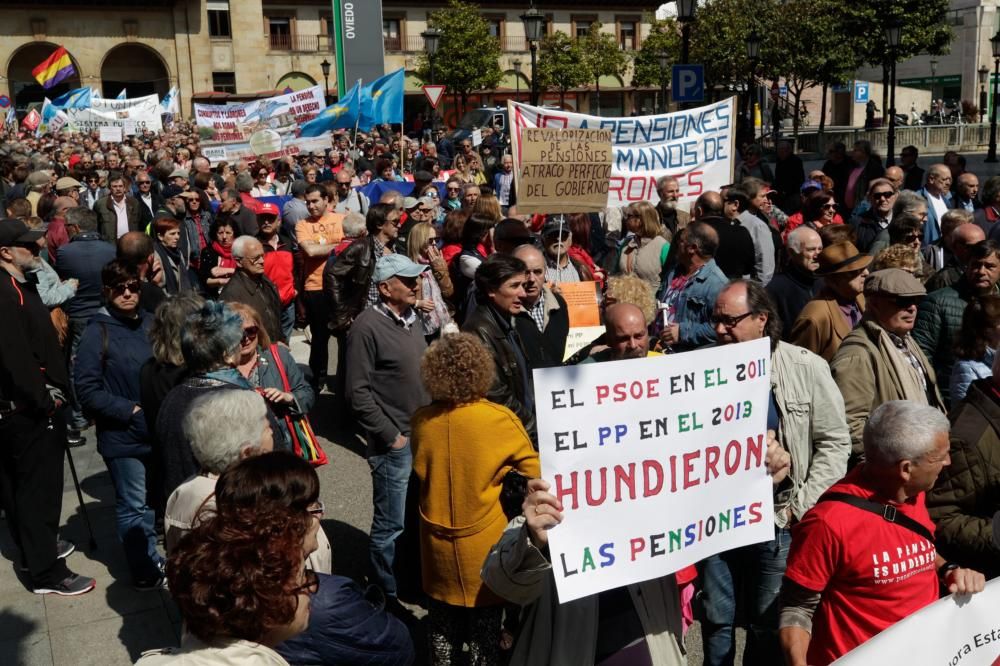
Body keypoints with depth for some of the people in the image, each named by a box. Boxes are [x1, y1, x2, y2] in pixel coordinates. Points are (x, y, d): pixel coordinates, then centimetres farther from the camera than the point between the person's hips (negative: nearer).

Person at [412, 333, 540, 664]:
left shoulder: (421, 421, -10)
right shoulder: (501, 419, -20)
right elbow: (534, 475, -8)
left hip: (437, 541, 4)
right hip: (485, 542, -3)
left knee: (442, 620, 20)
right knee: (485, 622, 13)